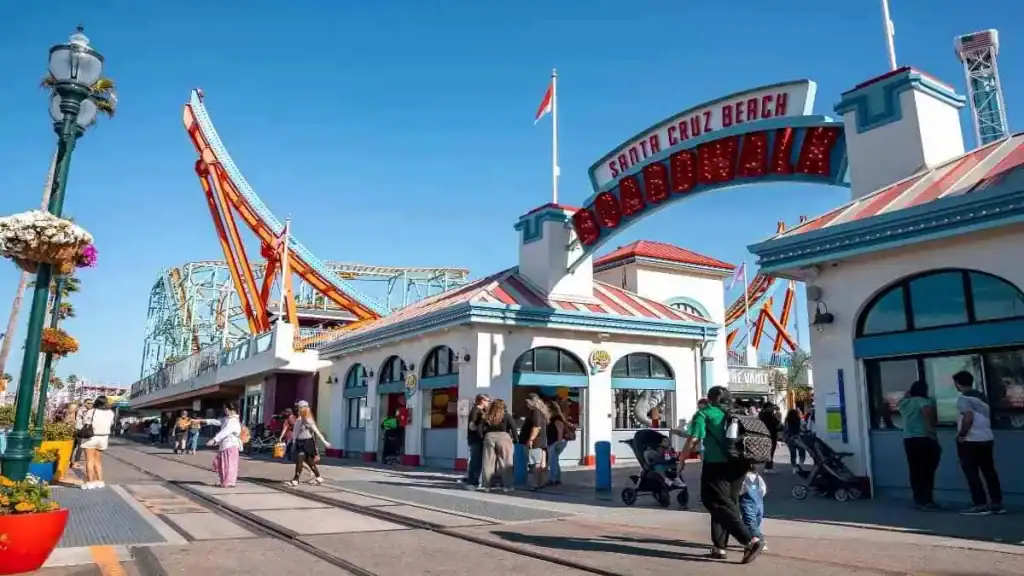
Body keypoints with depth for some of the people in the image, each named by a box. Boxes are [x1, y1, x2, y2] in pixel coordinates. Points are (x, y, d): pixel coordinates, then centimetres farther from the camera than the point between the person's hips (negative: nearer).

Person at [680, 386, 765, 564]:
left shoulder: (704, 413, 0)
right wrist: (748, 461, 30)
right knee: (727, 503, 15)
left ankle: (751, 541, -16)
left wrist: (681, 460, 0)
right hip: (738, 465, 7)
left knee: (720, 505, -3)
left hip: (717, 466, -7)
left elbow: (693, 440, -10)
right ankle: (719, 547, 16)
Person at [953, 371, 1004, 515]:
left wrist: (961, 435, -13)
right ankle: (997, 503, 13)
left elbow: (968, 418, -22)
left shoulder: (964, 398, -11)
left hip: (970, 441, -8)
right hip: (987, 439, 8)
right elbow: (985, 417, 17)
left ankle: (980, 505, -2)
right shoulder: (981, 396, 15)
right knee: (989, 472, 11)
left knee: (972, 474, -2)